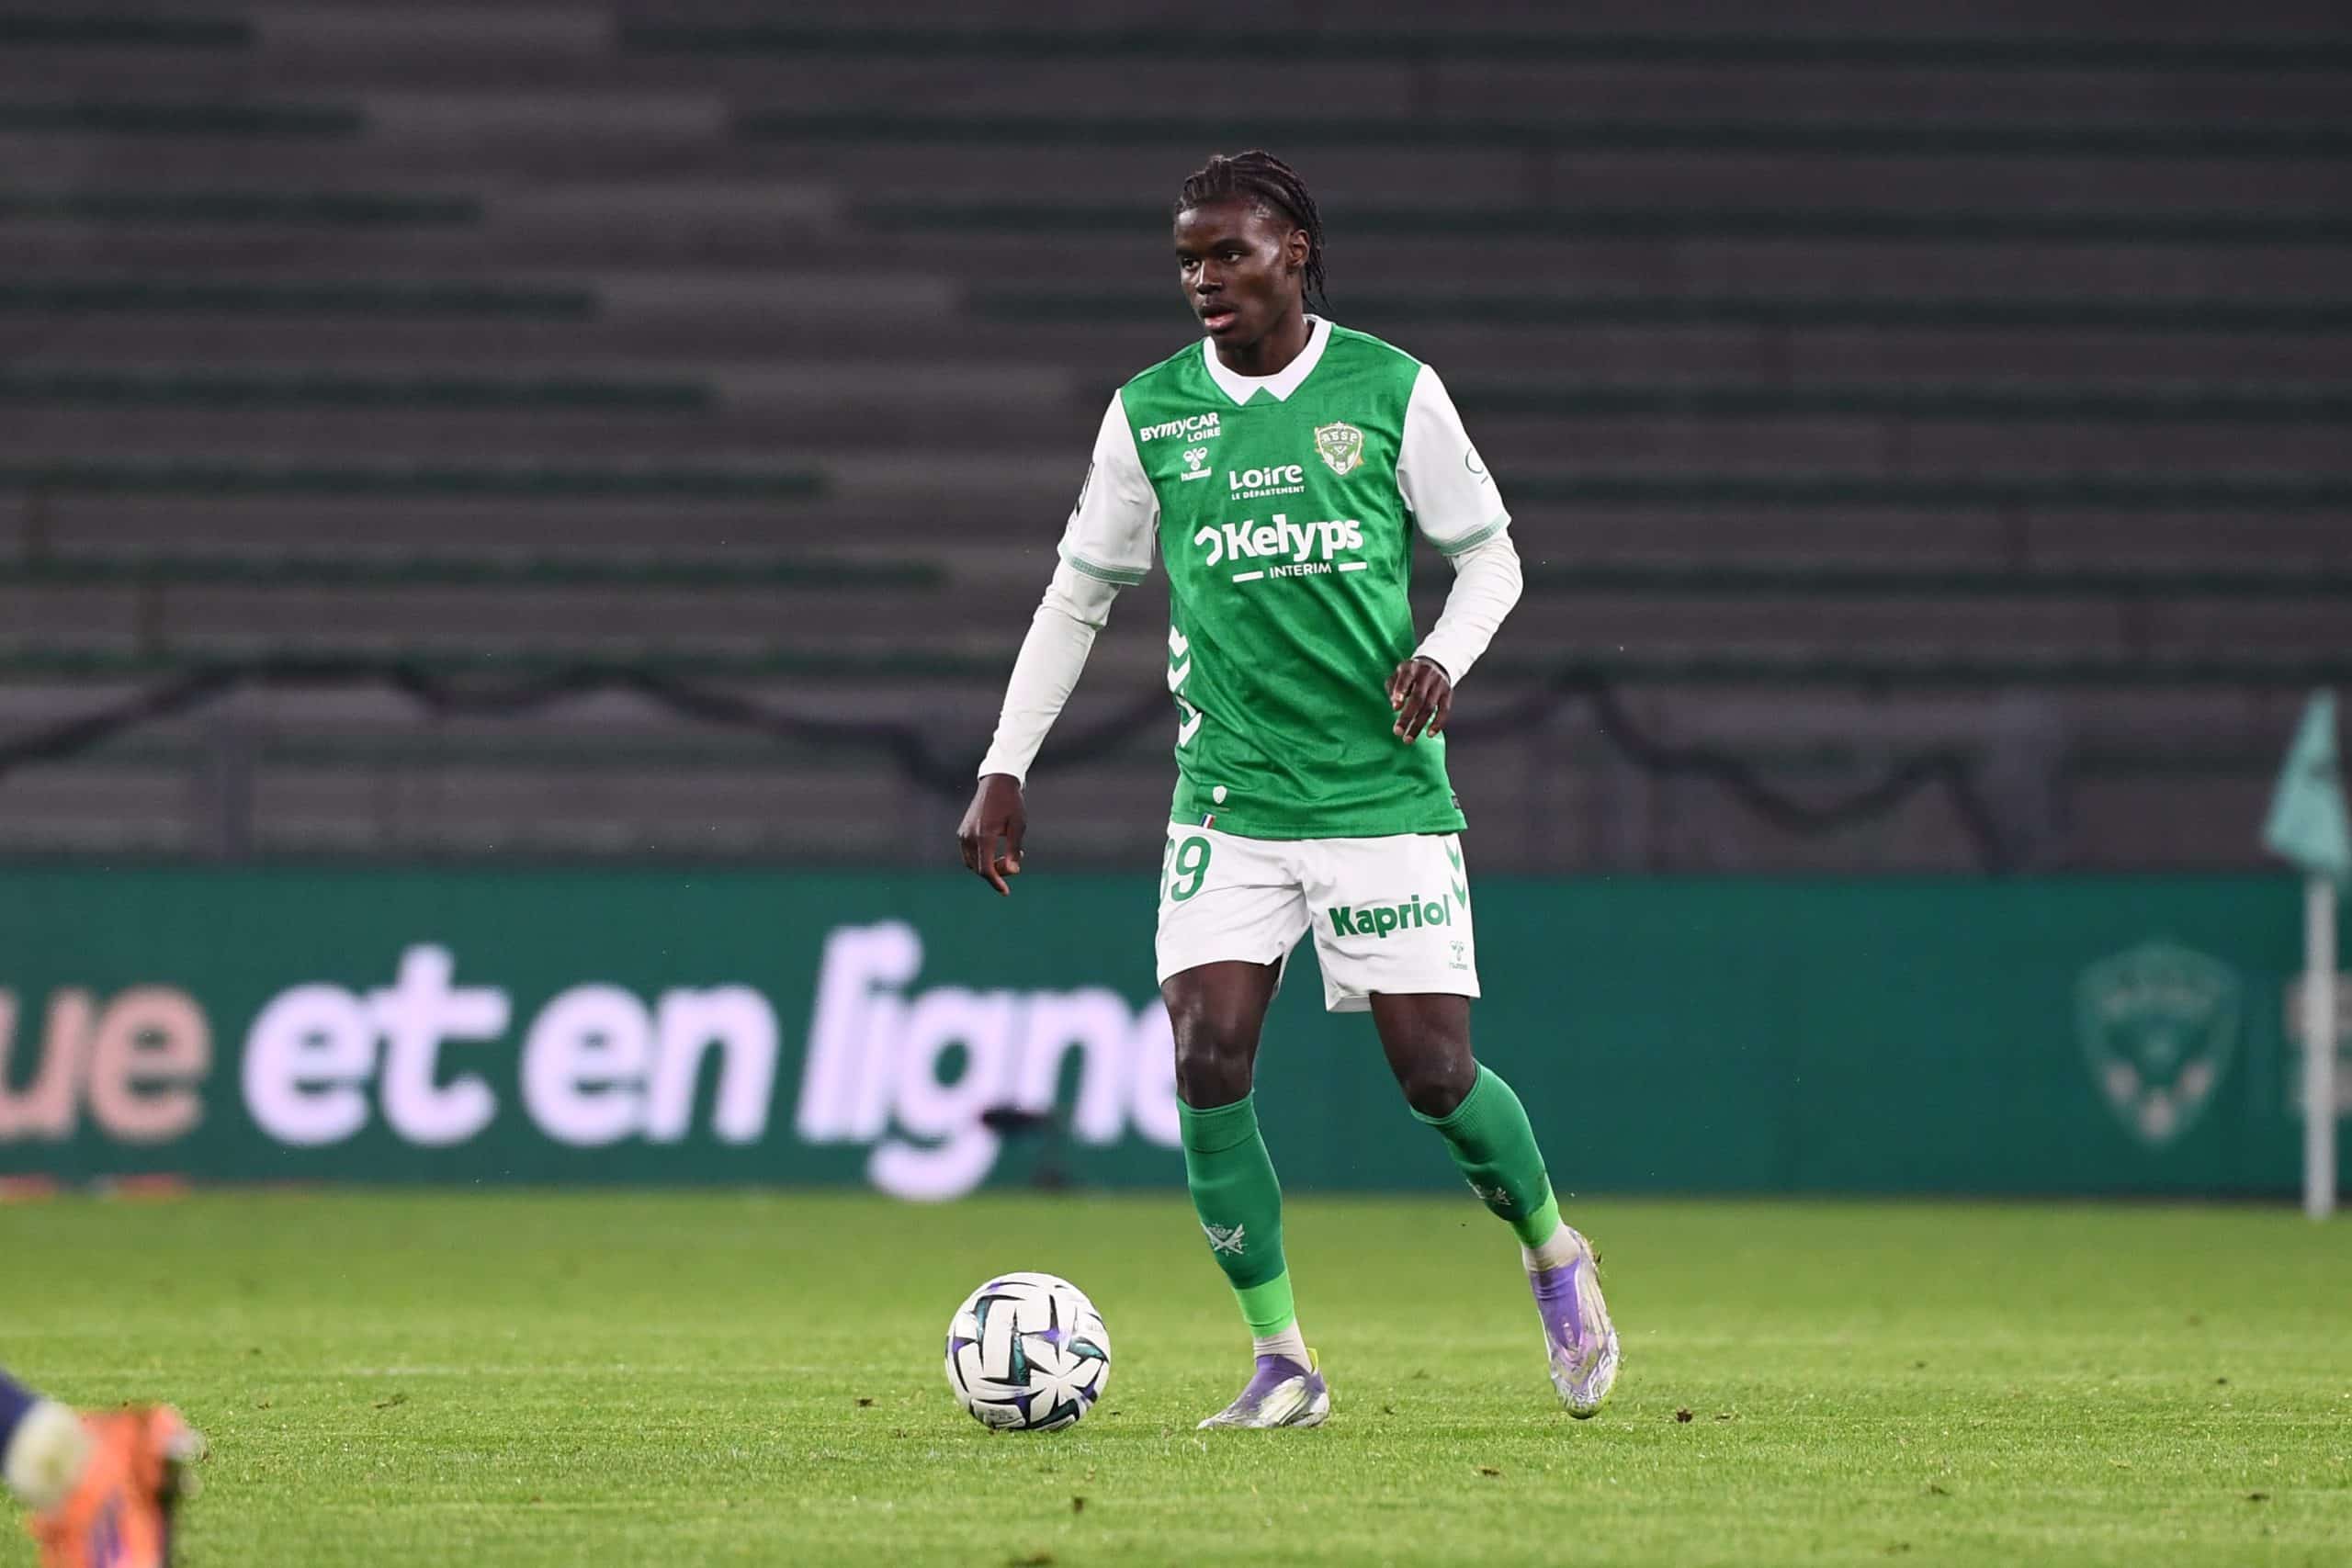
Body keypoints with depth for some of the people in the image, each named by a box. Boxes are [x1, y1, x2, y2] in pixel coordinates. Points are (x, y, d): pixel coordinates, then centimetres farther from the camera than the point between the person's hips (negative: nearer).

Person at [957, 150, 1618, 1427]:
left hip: (1385, 794, -2)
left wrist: (1444, 656, -12)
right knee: (1207, 1063, -13)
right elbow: (1079, 592, 11)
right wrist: (1004, 770, 5)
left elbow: (1488, 554, 8)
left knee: (1434, 1074, -5)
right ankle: (1281, 1361, -2)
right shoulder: (1150, 412, 3)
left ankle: (1554, 1257, 25)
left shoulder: (1391, 390, -2)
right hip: (1228, 801, 2)